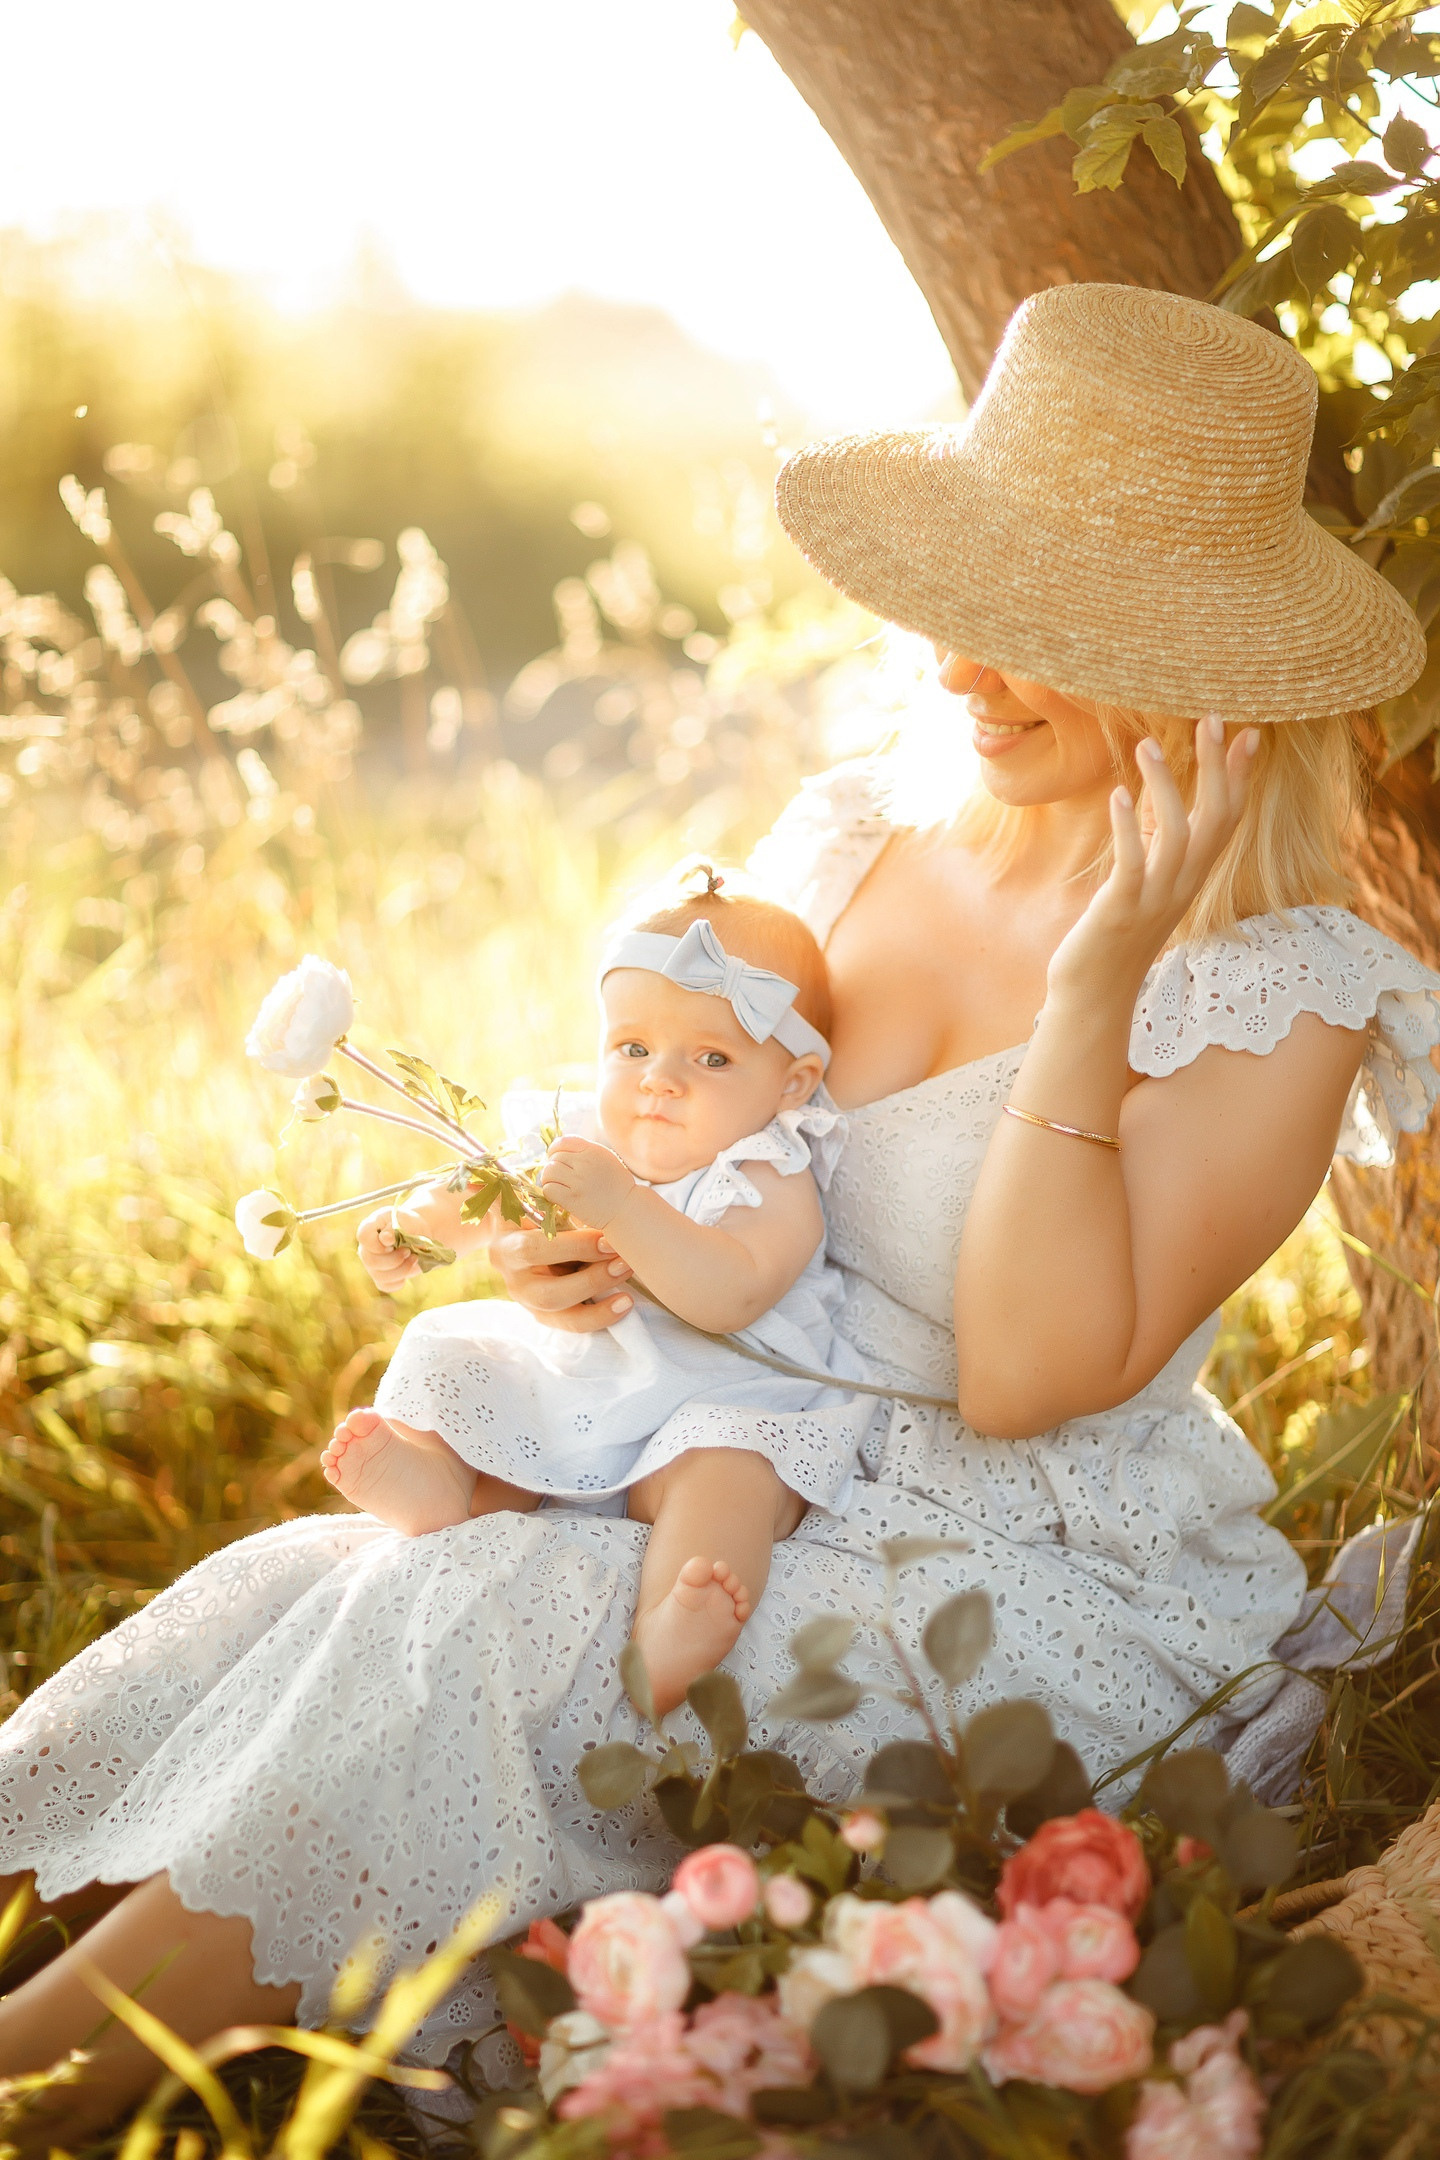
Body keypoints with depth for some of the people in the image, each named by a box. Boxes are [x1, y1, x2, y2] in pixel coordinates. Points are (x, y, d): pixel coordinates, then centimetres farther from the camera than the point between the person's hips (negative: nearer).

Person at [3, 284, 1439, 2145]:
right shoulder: (853, 835, 4)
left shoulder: (1276, 996, -13)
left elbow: (1030, 1376, -22)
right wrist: (565, 1226, -8)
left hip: (1046, 1588, -6)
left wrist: (1097, 973, -26)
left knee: (475, 1633, -27)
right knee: (311, 1581, -19)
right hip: (754, 1494, 6)